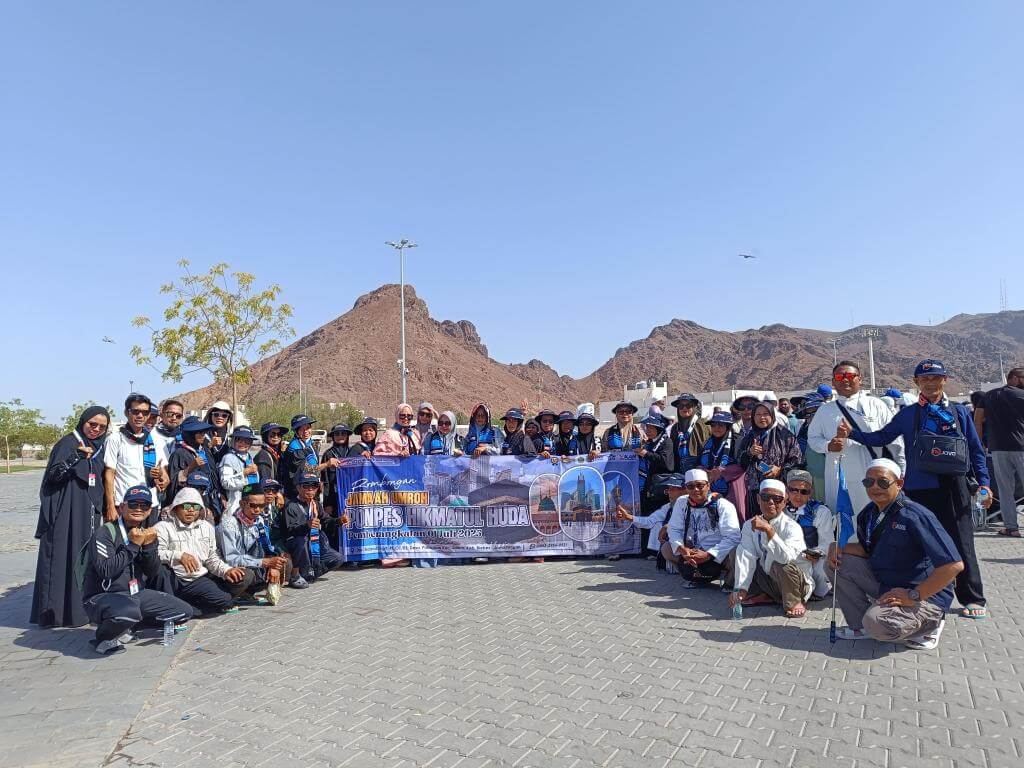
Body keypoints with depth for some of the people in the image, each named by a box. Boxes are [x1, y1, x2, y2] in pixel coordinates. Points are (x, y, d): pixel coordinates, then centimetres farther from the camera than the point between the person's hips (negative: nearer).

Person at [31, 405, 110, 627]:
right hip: (65, 513, -6)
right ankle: (53, 611, 4)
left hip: (89, 513, 6)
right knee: (62, 557, -4)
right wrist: (78, 456, -29)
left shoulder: (100, 447, 13)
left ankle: (82, 608, 13)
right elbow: (53, 475, -14)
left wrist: (101, 509, 13)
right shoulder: (68, 442, -4)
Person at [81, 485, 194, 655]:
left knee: (185, 612, 0)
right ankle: (104, 638, -6)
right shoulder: (105, 532, -13)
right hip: (102, 596, -7)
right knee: (128, 611, -40)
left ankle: (127, 626, 11)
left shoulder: (147, 533, 7)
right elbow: (106, 571, -25)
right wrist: (133, 545, -20)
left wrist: (149, 546, -14)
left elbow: (153, 573, 1)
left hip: (136, 593, 7)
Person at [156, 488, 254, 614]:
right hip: (183, 581, -5)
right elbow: (156, 554, -16)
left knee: (247, 575, -15)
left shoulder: (206, 527, 18)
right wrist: (179, 555, -34)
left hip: (207, 575, 6)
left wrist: (226, 570, -5)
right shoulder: (163, 527, 1)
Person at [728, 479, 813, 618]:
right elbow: (746, 558, -16)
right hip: (768, 580, 5)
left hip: (797, 583, -5)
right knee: (736, 552, -5)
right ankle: (765, 596, 3)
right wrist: (741, 589, -27)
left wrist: (769, 530, -46)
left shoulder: (791, 527, -20)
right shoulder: (749, 525, -5)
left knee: (780, 565, -36)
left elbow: (786, 557, -40)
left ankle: (794, 602, -6)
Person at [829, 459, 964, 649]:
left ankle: (927, 624, 2)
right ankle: (860, 625, 6)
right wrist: (837, 547, -7)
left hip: (925, 594, -8)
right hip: (883, 583, 8)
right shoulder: (868, 514, 1)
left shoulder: (914, 516, -24)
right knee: (838, 562, -7)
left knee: (877, 623, -30)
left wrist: (913, 596, -24)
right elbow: (866, 549, 15)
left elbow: (954, 565, -28)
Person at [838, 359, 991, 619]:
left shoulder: (959, 412, 5)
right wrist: (852, 433, -2)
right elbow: (881, 437, 10)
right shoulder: (908, 414, 6)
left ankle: (972, 599, 18)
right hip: (918, 490, 1)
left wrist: (983, 483, 3)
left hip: (953, 488, -1)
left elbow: (976, 449, 8)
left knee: (961, 542, 3)